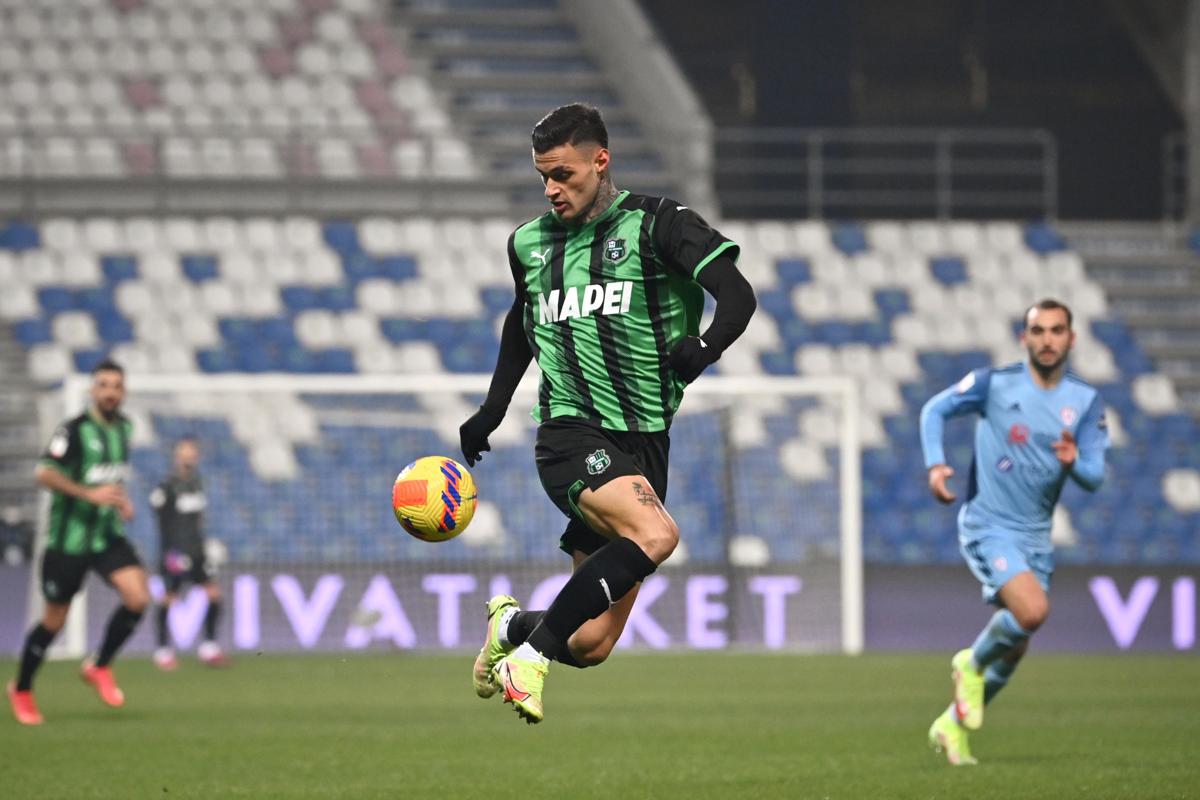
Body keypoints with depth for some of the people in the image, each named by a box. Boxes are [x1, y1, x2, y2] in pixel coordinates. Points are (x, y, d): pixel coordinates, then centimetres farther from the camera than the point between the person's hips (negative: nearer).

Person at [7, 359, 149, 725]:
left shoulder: (123, 427, 7)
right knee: (54, 621, 4)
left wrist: (121, 500, 8)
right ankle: (21, 691, 25)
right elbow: (45, 474, -24)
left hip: (108, 536, 5)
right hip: (68, 539, -5)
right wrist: (90, 494, -31)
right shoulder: (74, 430, -15)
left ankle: (99, 668, 5)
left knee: (137, 598, -16)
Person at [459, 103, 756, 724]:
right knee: (655, 533, -33)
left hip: (642, 445, 1)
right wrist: (491, 411, 26)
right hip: (570, 434, 0)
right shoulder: (529, 244, 11)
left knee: (590, 644, -4)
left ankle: (511, 625, 30)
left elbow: (737, 294, -12)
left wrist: (705, 347, -31)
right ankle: (529, 656, -22)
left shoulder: (655, 225, 0)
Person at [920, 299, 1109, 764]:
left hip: (1035, 535, 5)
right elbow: (935, 410, 5)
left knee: (1015, 649, 10)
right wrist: (935, 464, -10)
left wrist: (1074, 462, -23)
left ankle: (952, 725, 31)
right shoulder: (994, 385, -7)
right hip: (988, 527, -5)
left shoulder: (1086, 402, 2)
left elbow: (1094, 478, 0)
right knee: (1033, 610, -28)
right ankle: (972, 664, 2)